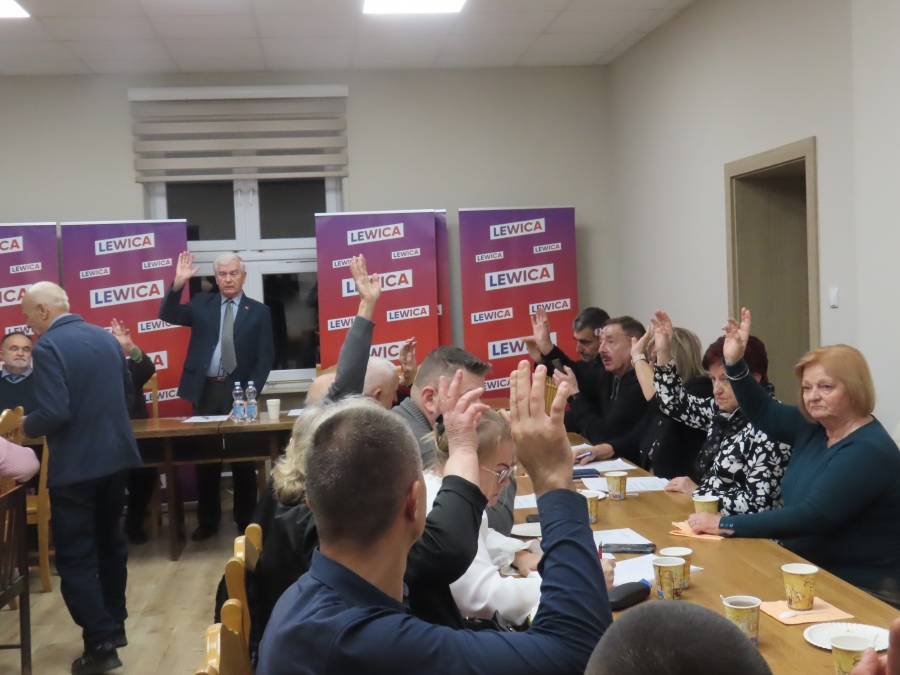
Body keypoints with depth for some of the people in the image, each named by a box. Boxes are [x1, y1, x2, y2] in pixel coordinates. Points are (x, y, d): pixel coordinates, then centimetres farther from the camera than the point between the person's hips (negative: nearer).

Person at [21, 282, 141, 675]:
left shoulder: (47, 347, -16)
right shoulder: (106, 337, 7)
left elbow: (53, 413, -23)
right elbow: (127, 394, 15)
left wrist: (26, 426, -4)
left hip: (76, 465, -8)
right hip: (115, 456, 8)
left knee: (75, 558, 0)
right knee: (109, 542, 20)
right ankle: (114, 625, 31)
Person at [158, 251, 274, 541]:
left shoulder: (259, 311, 3)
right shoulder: (201, 304, 9)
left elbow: (265, 357, 0)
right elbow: (168, 315, -4)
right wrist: (178, 283, -18)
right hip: (205, 391, 2)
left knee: (243, 461, 5)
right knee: (205, 461, 8)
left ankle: (246, 521, 17)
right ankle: (208, 521, 20)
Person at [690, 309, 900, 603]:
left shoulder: (869, 451, -21)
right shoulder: (815, 427, 5)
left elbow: (811, 516, -27)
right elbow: (763, 413, 19)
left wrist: (726, 524, -26)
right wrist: (734, 363, 2)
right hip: (810, 572, 8)